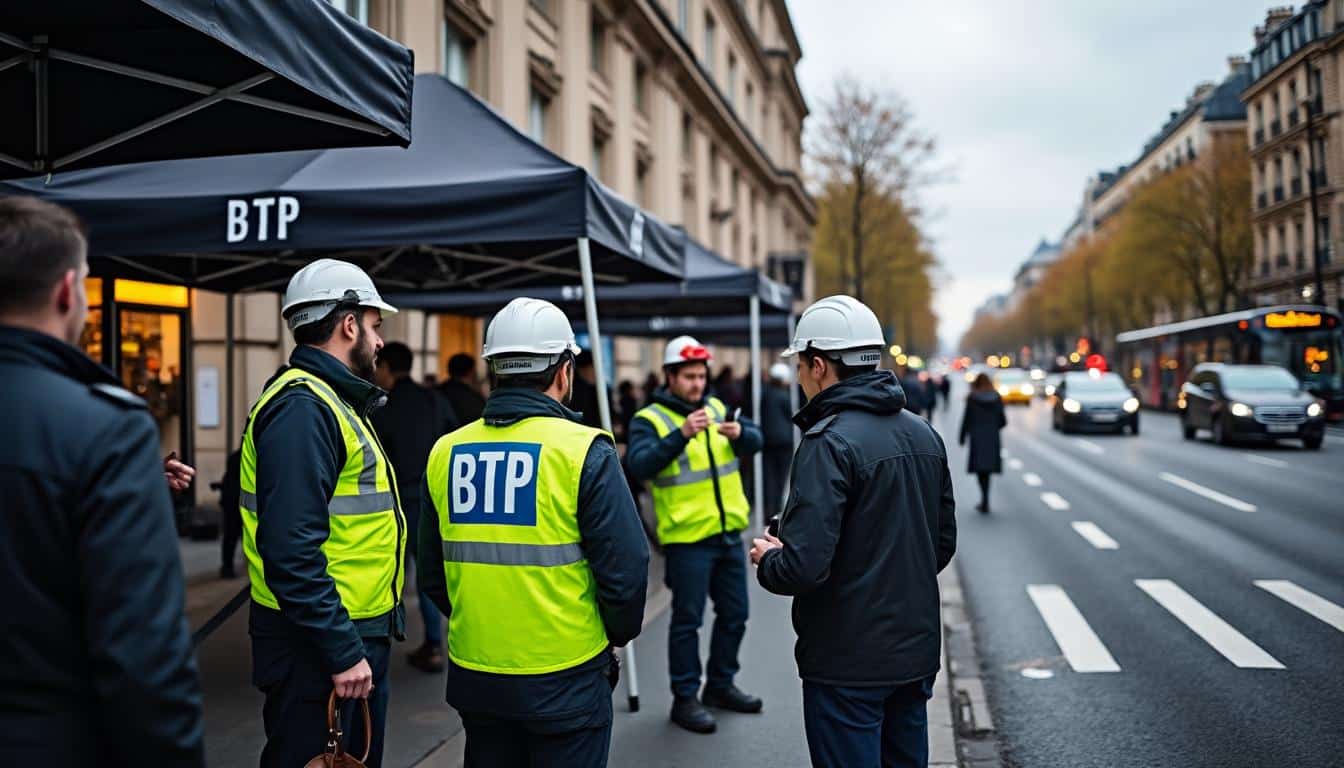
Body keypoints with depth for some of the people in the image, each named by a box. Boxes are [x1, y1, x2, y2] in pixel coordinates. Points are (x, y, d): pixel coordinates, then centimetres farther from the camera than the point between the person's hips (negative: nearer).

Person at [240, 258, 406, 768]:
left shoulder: (334, 402, 14)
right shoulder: (303, 407, -19)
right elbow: (292, 550, -27)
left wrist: (362, 642, 18)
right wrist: (342, 651, -24)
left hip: (356, 637, 10)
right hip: (318, 649, -10)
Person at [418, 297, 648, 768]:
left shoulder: (445, 452, -1)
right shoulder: (584, 451, -14)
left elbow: (431, 575, 6)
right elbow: (626, 568, -15)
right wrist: (619, 634, 4)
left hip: (473, 674, 4)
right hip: (564, 678, -4)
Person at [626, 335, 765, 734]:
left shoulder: (717, 407, 10)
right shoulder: (649, 419, -8)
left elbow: (755, 440, 2)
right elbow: (638, 465, -24)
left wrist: (739, 433, -22)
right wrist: (681, 435, -35)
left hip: (728, 532, 6)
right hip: (686, 537, -6)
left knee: (734, 614, 15)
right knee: (687, 619, 2)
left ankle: (720, 684, 32)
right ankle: (685, 698, 15)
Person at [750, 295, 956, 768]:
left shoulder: (830, 441, -19)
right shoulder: (923, 434, 5)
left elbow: (803, 567, -26)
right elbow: (943, 543, 12)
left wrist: (767, 560, -5)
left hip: (848, 662, -8)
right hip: (917, 650, 8)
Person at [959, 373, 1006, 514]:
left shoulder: (972, 399, -7)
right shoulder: (997, 398, 2)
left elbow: (966, 419, -5)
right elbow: (1003, 421, 5)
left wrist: (962, 438, 6)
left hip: (977, 438, -3)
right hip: (993, 439, 3)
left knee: (980, 469, 0)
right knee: (987, 469, 13)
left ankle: (985, 500, -16)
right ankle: (984, 501, 16)